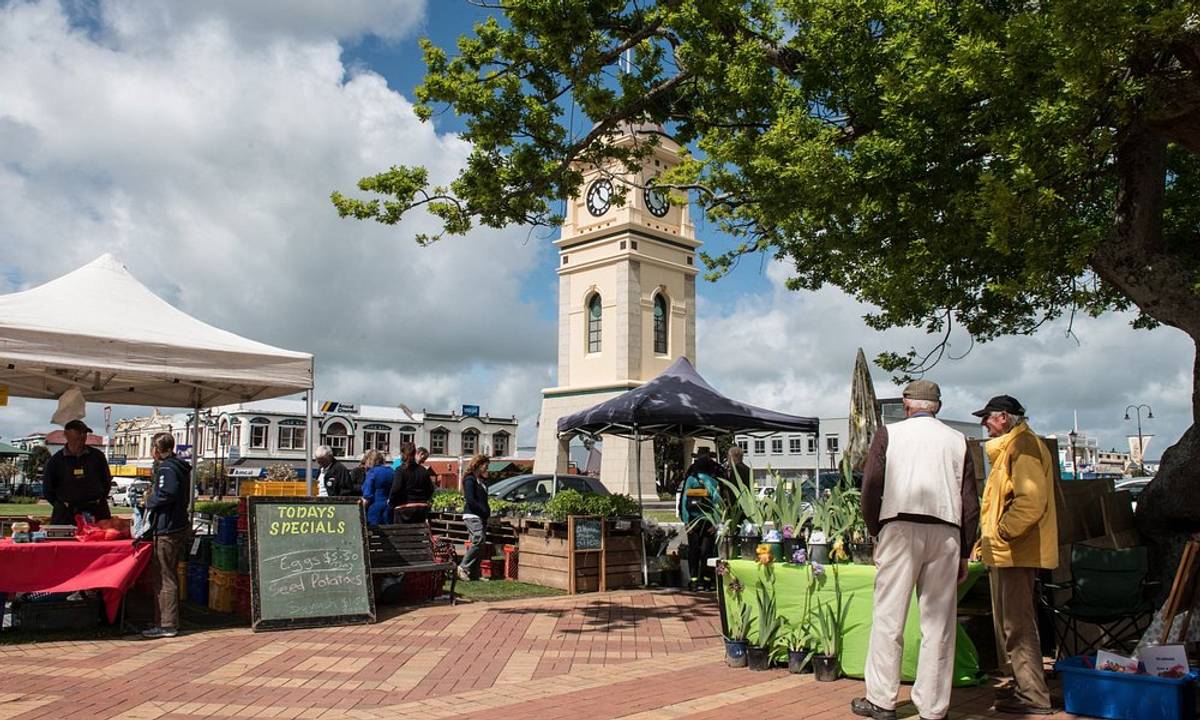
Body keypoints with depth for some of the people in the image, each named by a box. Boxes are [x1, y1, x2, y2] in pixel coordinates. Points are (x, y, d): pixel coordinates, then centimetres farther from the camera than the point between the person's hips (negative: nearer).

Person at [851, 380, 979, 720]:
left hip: (900, 528, -2)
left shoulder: (888, 434, 7)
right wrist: (964, 552, 14)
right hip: (946, 534, 2)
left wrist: (875, 532, 11)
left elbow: (870, 489, 0)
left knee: (889, 616, 3)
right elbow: (971, 502, 11)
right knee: (938, 622, 6)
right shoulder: (958, 440, 14)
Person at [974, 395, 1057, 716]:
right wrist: (990, 539, 21)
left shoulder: (1024, 445, -14)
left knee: (1018, 625, -6)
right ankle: (1024, 685, 28)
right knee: (1011, 623, 18)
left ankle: (1033, 696, 1)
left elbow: (1031, 500, -27)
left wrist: (1002, 533, -20)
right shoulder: (1011, 446, 20)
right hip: (1006, 553, 11)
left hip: (1016, 553, -11)